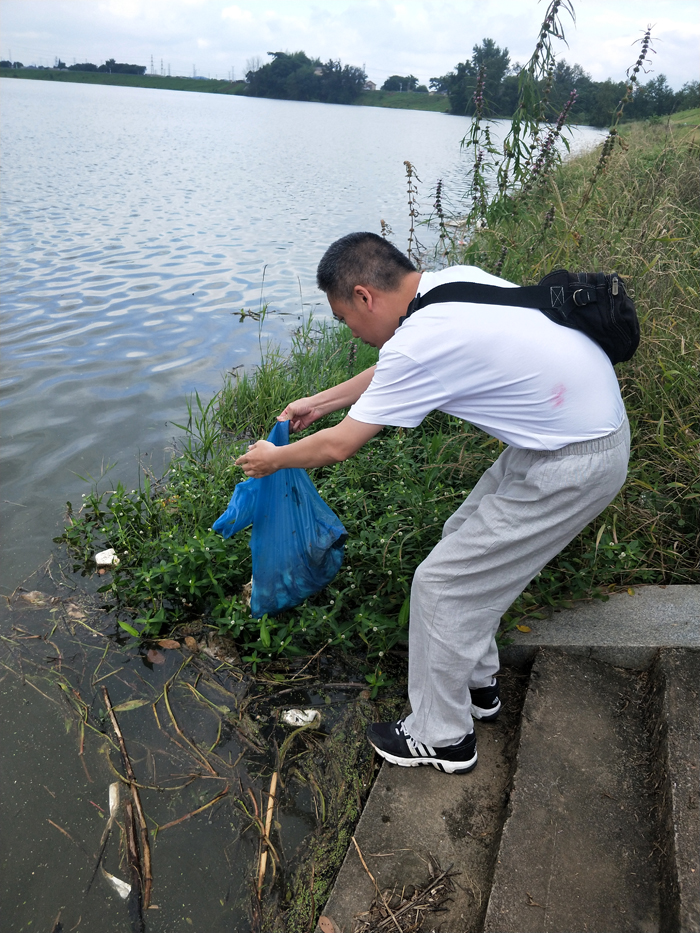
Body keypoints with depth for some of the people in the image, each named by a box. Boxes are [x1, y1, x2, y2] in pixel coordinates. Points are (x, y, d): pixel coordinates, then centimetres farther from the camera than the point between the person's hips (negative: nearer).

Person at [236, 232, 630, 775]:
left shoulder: (421, 342, -24)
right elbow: (392, 372, 20)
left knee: (443, 584, 0)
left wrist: (273, 459, 5)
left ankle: (441, 738, 20)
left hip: (573, 466, -10)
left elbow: (338, 447, -14)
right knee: (465, 538, 21)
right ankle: (476, 684, 38)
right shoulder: (453, 280, 3)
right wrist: (321, 401, 27)